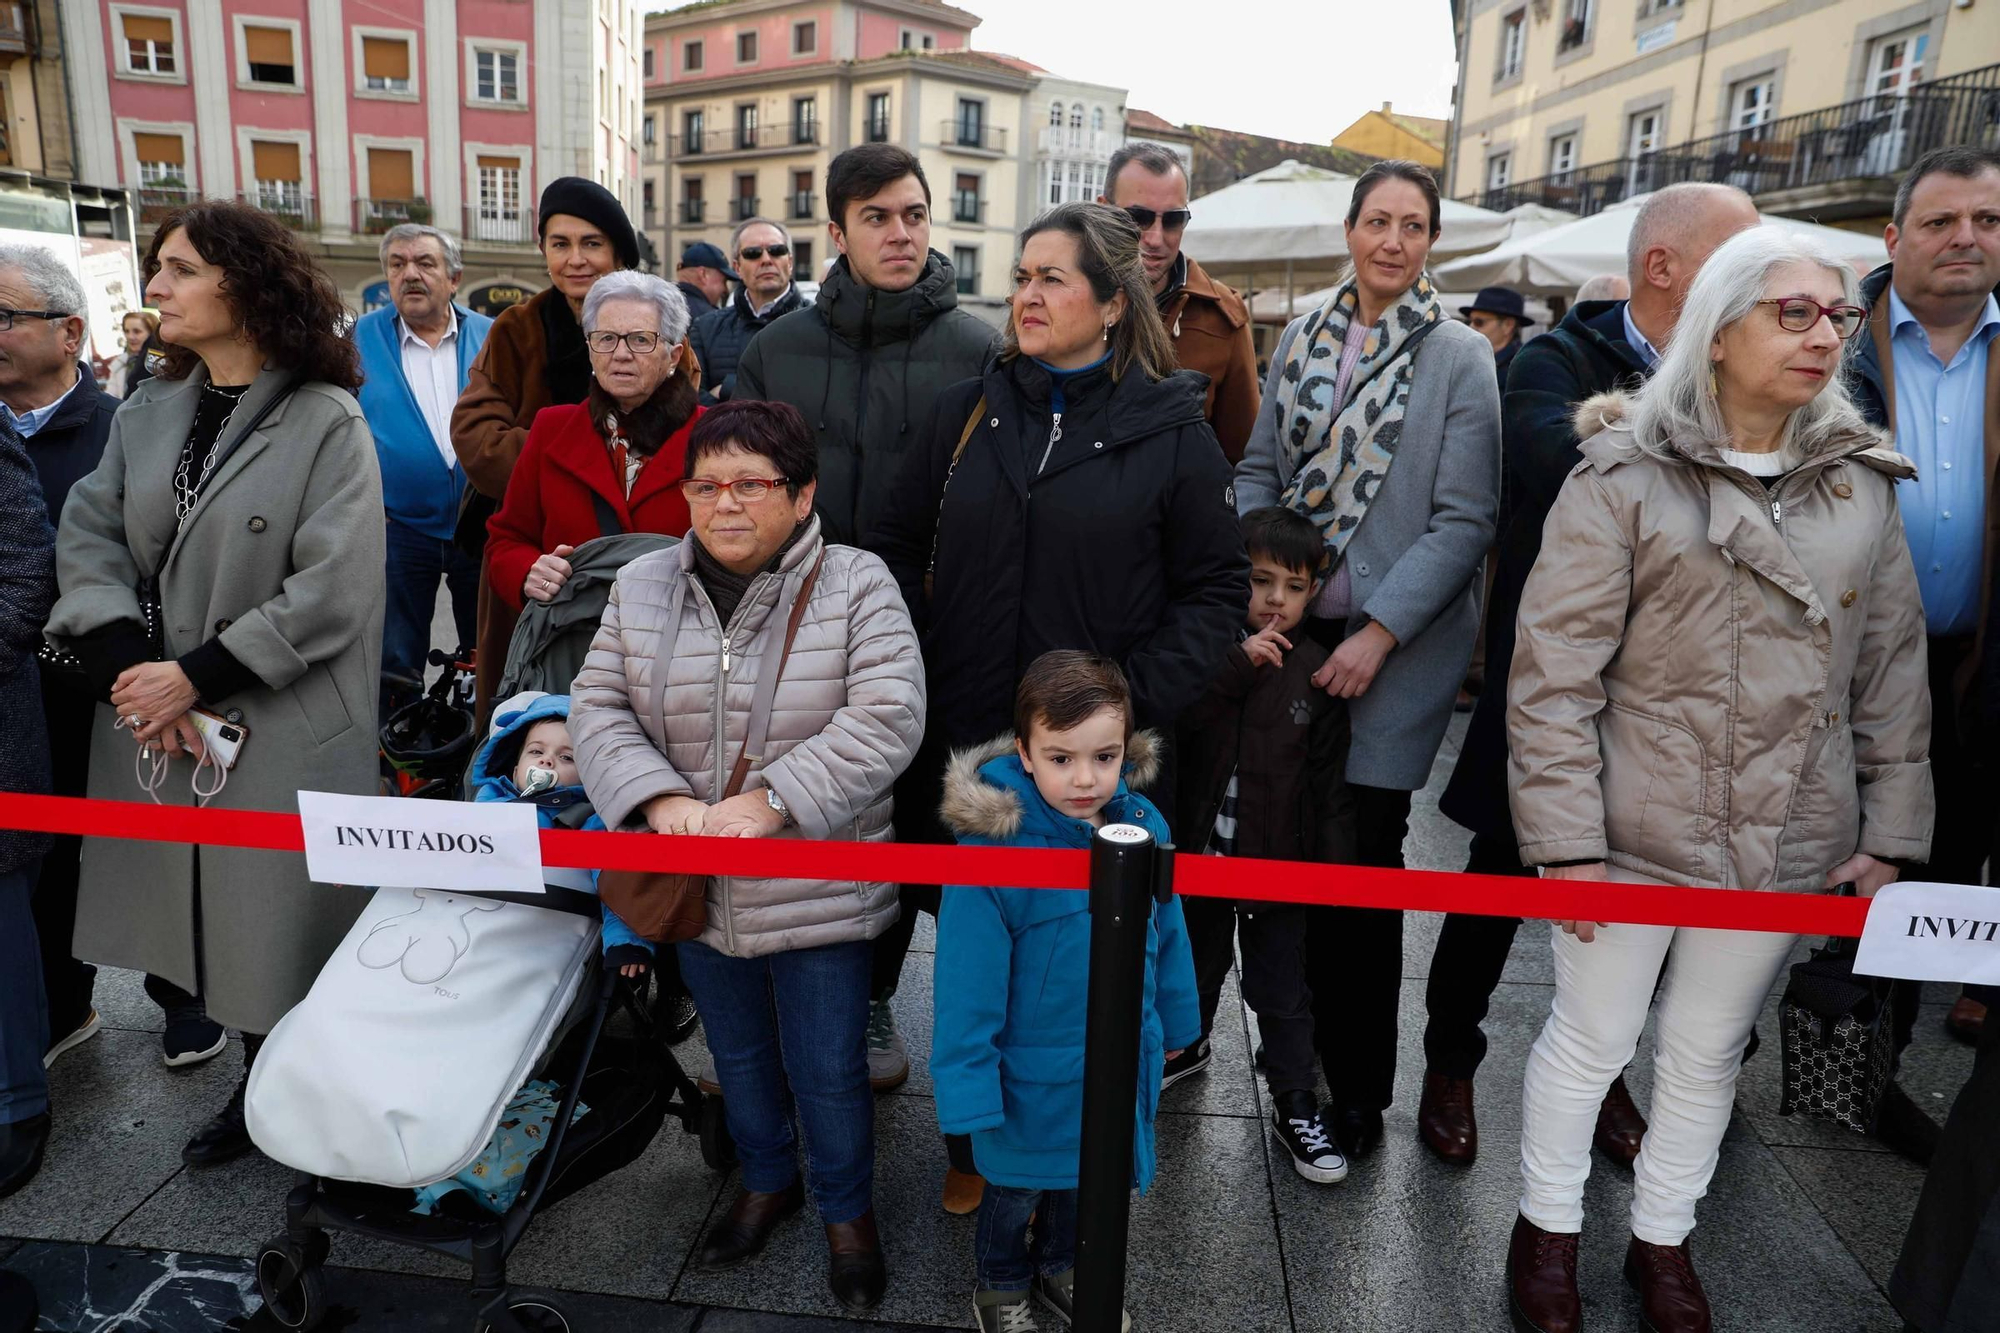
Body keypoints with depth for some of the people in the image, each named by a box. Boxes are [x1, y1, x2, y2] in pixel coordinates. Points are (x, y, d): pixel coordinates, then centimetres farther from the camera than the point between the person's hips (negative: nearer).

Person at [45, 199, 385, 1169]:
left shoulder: (327, 425, -10)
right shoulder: (147, 414, 10)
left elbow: (330, 593, -16)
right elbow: (89, 538, 5)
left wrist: (197, 675, -14)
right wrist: (128, 660, -11)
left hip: (282, 735, -5)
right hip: (158, 721, 6)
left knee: (279, 924, 3)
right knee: (190, 909, 11)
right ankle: (258, 1088, 29)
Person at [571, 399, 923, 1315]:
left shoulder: (855, 585, -12)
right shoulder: (642, 588, 0)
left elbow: (885, 719, -20)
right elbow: (598, 708, -1)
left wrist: (770, 801, -27)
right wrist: (660, 799, -19)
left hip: (818, 892, -3)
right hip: (695, 887, 4)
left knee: (829, 1069, 10)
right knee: (737, 1053, 23)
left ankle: (848, 1211, 37)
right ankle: (767, 1182, 49)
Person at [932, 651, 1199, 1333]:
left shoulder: (1145, 824, -14)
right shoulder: (991, 847, -29)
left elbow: (1166, 934, 2)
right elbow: (968, 984, -21)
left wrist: (1172, 1023, 12)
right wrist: (969, 1084, -18)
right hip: (1033, 1074, -4)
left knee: (1085, 1176, 28)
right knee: (1016, 1186, 22)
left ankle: (1061, 1266, 56)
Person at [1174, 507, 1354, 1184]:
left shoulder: (1314, 671, -5)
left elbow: (1329, 779, -1)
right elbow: (1175, 719, -23)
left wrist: (1337, 862, -2)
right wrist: (1240, 665, -30)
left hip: (1278, 859, 0)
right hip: (1199, 851, 1)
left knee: (1282, 991, 10)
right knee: (1195, 968, 22)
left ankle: (1295, 1107, 24)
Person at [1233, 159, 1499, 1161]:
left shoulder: (1460, 357, -4)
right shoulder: (1303, 338, 8)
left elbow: (1463, 521, -9)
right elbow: (1259, 469, 10)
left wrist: (1378, 634, -16)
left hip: (1391, 646, -4)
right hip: (1289, 630, 4)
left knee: (1362, 860, 1)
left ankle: (1357, 1087, 19)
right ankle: (1302, 1050, 32)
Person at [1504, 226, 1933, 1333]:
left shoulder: (1861, 483, 6)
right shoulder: (1623, 476, -9)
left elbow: (1892, 670, 10)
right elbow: (1553, 670, -12)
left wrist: (1890, 831, 7)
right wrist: (1565, 838, -14)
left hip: (1791, 840, 4)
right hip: (1634, 827, -4)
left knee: (1710, 1049, 18)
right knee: (1591, 1038, 10)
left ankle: (1662, 1241, 39)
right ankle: (1548, 1230, 33)